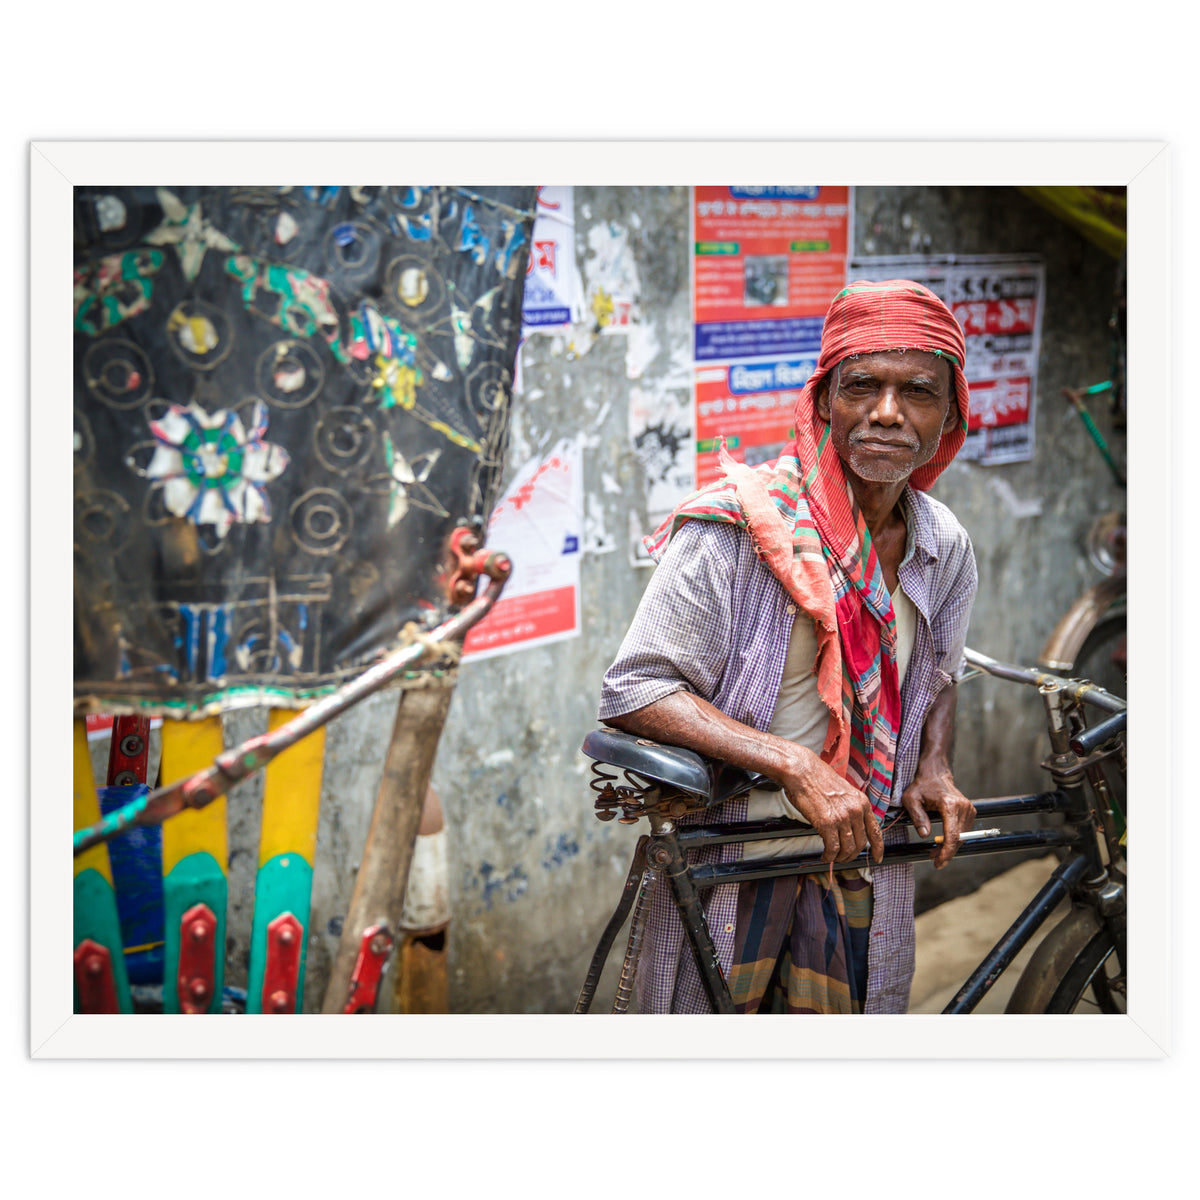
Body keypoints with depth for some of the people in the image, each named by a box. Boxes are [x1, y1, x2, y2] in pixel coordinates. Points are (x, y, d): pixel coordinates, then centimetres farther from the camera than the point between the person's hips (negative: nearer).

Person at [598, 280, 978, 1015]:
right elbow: (633, 692, -21)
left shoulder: (947, 548, 1)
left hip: (860, 853, 5)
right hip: (730, 859, -5)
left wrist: (934, 771, 0)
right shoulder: (735, 529, -18)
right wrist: (793, 765, -28)